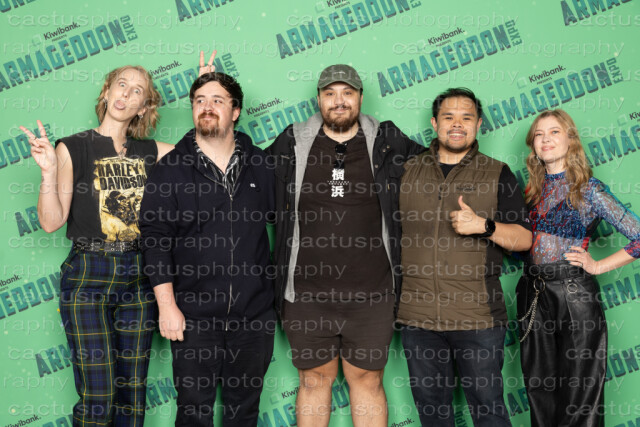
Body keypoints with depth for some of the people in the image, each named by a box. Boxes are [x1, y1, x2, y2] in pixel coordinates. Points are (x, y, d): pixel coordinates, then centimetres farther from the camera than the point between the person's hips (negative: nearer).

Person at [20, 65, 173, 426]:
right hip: (89, 277, -3)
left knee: (133, 389, 10)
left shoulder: (149, 152, 8)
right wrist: (49, 171, -18)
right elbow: (52, 221, -4)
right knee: (97, 396, -3)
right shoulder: (72, 148, 0)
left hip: (138, 275, 3)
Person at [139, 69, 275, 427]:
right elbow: (156, 239, -3)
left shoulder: (261, 165, 5)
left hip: (255, 314, 2)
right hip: (194, 316, -1)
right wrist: (167, 306, -9)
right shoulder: (171, 168, -1)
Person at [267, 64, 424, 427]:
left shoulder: (388, 142, 4)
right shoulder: (291, 145, 4)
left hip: (371, 293, 0)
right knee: (315, 380, 14)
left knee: (367, 380, 13)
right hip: (307, 292, 0)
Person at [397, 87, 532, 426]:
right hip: (417, 316, 2)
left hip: (478, 319, -2)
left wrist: (484, 226, -15)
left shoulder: (498, 175, 5)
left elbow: (524, 239, 3)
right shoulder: (408, 171, 9)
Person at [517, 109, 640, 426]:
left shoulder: (589, 189, -4)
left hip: (574, 293, -5)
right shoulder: (532, 189, 10)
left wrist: (598, 266, -8)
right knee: (540, 393, 14)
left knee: (579, 395, 4)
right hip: (532, 292, 5)